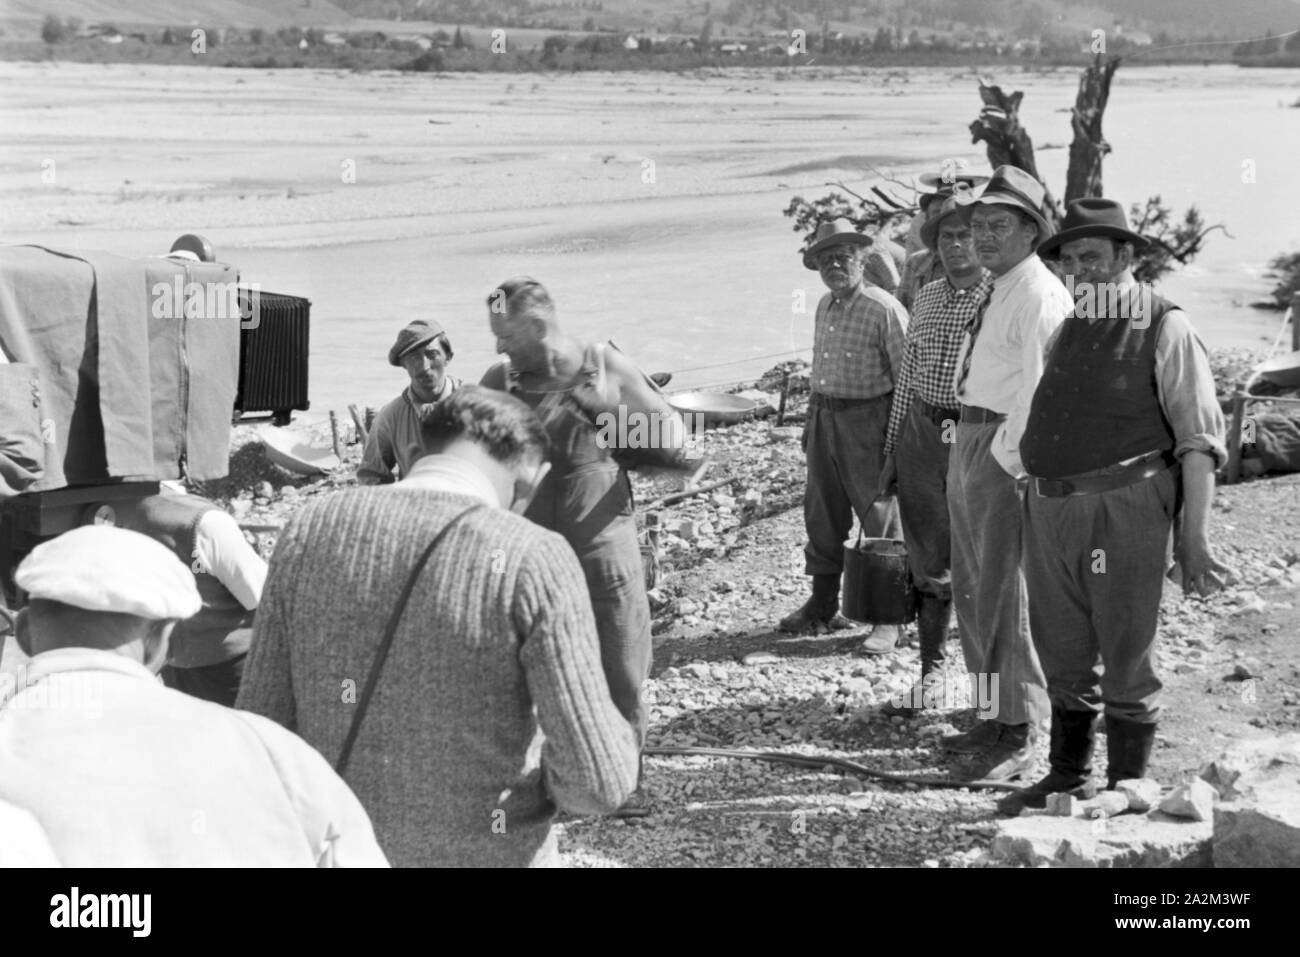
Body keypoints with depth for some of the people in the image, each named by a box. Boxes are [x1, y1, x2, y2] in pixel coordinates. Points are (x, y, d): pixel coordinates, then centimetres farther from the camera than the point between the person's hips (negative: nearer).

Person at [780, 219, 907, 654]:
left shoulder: (884, 310, -12)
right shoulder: (825, 306, 11)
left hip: (866, 420, -7)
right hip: (823, 418, 7)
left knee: (879, 518, -1)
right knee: (822, 515, 12)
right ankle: (823, 605, 24)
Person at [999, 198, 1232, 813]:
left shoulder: (1165, 330, -4)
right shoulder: (1065, 331, 15)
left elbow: (1200, 442, -8)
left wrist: (1193, 539, -13)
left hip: (1121, 509, -6)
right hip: (1049, 510, 6)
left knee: (1126, 659, 2)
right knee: (1064, 657, 16)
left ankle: (1125, 791, 14)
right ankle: (1067, 777, 30)